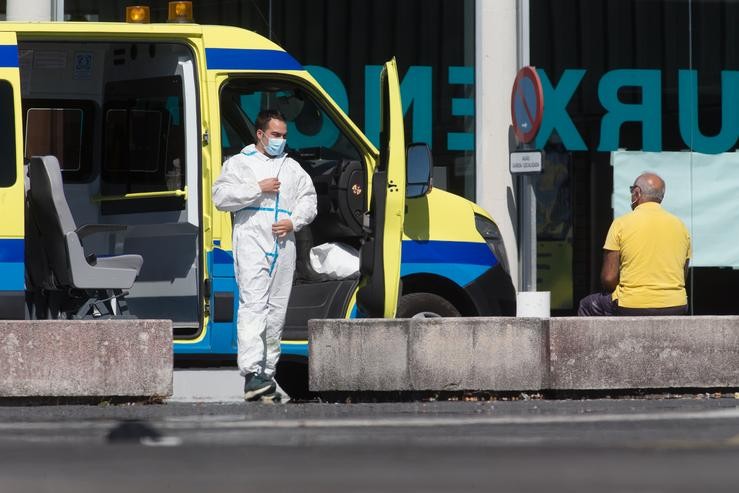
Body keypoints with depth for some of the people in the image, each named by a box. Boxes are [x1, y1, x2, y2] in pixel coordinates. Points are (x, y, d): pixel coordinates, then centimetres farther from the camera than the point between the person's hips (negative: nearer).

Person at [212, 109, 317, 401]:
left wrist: (294, 222, -3)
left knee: (276, 310, 6)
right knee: (253, 305, -18)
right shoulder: (239, 163, 9)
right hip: (252, 243, -5)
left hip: (283, 245, 5)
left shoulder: (292, 168, 22)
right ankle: (252, 374, -27)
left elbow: (308, 200, 17)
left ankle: (268, 373, 11)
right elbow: (221, 197, -3)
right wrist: (258, 189, -10)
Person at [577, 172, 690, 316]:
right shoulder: (680, 226, 7)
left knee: (587, 306, 23)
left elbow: (608, 278, -8)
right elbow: (683, 277, 13)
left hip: (631, 310, -5)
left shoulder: (621, 224, -5)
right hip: (674, 309, 5)